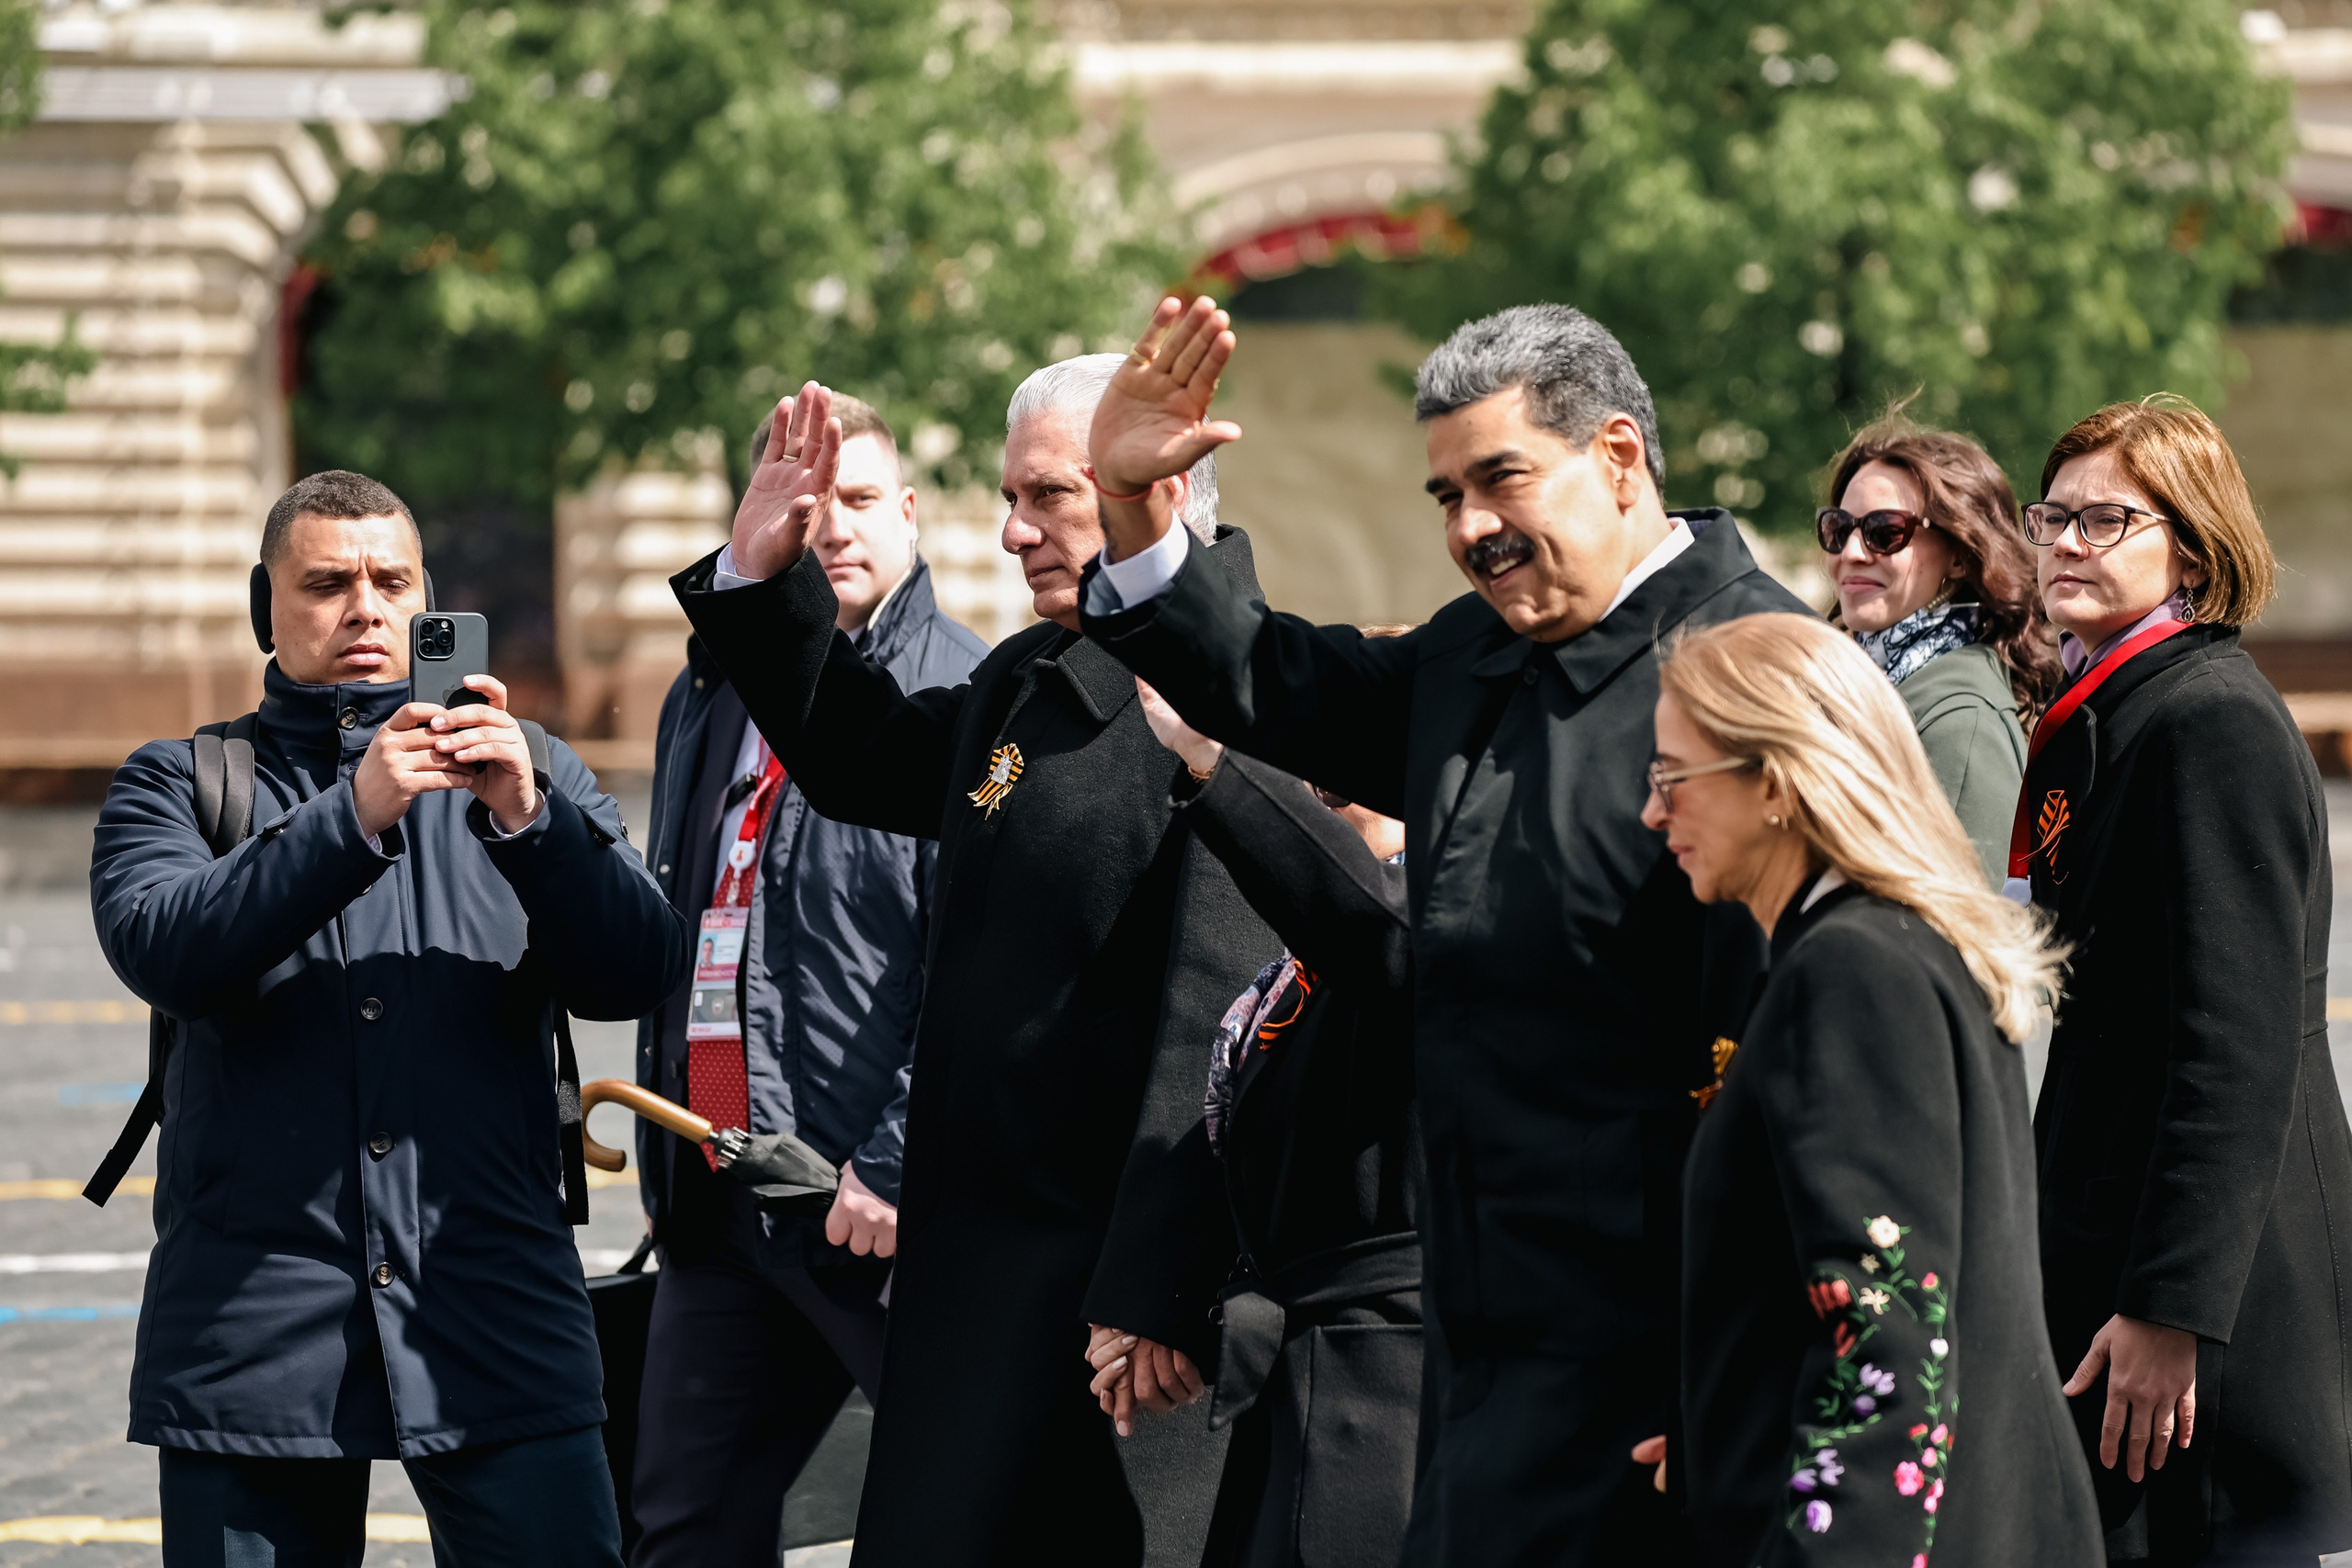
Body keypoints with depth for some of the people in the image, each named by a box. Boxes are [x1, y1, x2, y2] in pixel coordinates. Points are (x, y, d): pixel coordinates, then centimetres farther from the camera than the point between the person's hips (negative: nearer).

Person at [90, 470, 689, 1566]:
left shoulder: (525, 774, 15)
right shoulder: (178, 784, 11)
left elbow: (638, 974, 0)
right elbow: (166, 951, -11)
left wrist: (526, 819, -16)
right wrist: (355, 816, -22)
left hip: (497, 1324, 1)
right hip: (253, 1337, -1)